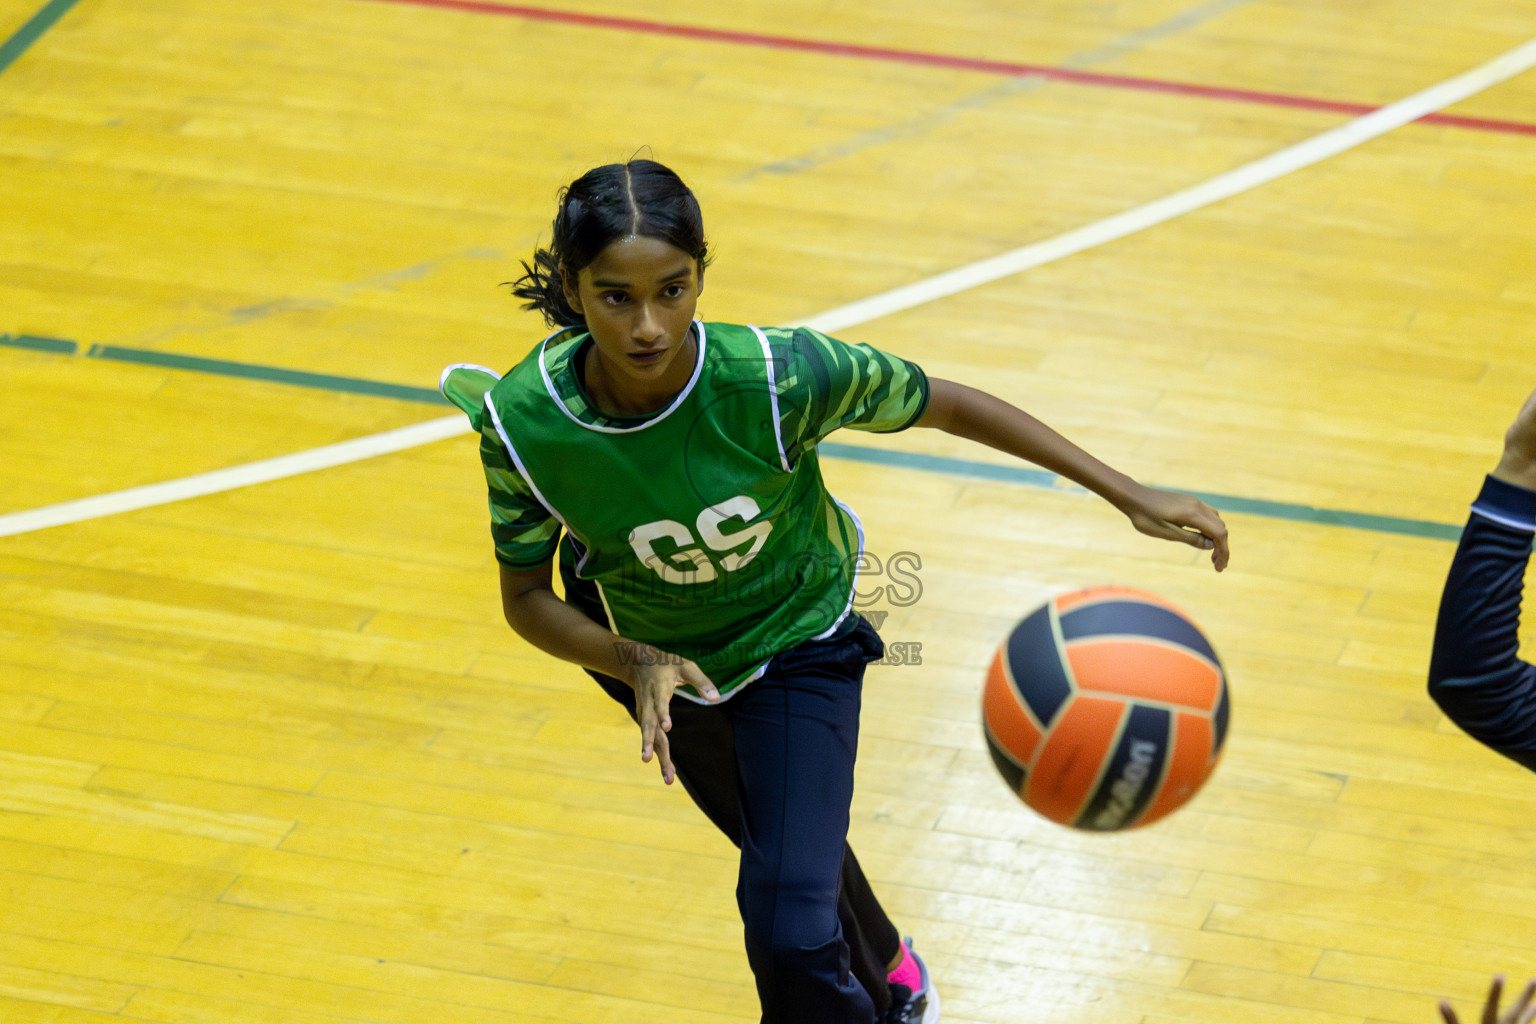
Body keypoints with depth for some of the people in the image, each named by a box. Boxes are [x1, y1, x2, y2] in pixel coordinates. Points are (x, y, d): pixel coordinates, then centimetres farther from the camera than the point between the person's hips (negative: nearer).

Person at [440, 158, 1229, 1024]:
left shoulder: (777, 377, -37)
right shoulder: (523, 421, -31)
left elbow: (944, 405, -21)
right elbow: (527, 597, -16)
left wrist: (1130, 496, -21)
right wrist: (633, 662, -36)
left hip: (797, 642, -3)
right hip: (654, 652, 3)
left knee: (791, 938, -17)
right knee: (789, 847, 30)